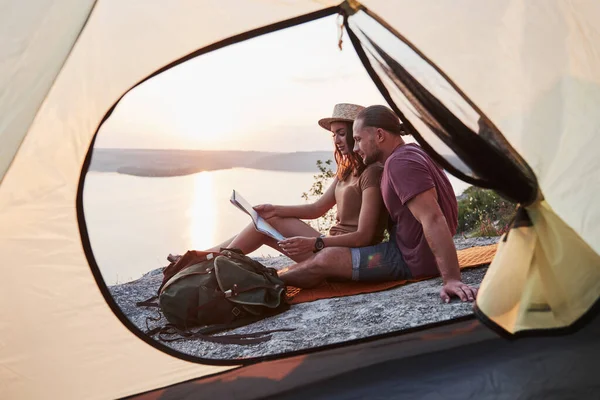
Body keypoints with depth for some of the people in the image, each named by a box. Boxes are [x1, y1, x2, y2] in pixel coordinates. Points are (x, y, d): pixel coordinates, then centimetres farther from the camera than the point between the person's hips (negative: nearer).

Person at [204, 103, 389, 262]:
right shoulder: (347, 170, 16)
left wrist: (314, 243, -31)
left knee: (270, 224, -10)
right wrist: (276, 210, 3)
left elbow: (363, 236, -20)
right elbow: (317, 208, 16)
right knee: (269, 220, 3)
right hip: (334, 245, 9)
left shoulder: (371, 173, -14)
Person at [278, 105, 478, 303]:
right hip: (411, 247, 10)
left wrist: (452, 279, -38)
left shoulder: (400, 162, -24)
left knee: (325, 260, -5)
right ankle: (276, 278, 28)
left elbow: (433, 219, -33)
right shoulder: (409, 152, 9)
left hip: (412, 259, -10)